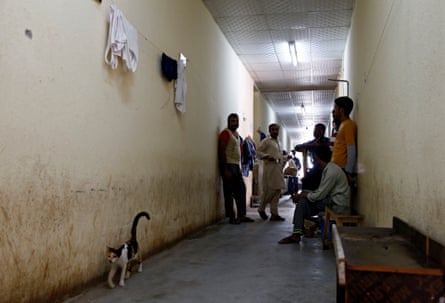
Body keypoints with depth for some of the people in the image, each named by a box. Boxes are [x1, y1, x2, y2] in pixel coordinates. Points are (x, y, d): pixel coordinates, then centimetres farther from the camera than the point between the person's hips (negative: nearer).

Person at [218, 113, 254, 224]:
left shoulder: (237, 134, 17)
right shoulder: (226, 133, -9)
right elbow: (221, 151, -15)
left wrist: (238, 165, 14)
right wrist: (225, 169, -20)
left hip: (236, 165, 9)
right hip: (228, 165, -9)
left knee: (241, 190, 9)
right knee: (229, 192, -4)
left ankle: (241, 215, 16)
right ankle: (231, 217, 2)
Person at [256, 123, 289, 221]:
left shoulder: (278, 142, 23)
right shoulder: (266, 141, -2)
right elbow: (258, 152, -8)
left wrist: (287, 157, 14)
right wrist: (267, 156, -21)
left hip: (278, 170, 8)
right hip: (269, 169, -8)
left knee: (277, 191, 4)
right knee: (269, 191, -9)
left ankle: (274, 214, 8)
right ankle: (261, 209, 11)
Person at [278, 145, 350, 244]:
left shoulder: (331, 171, -21)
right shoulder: (328, 168, 10)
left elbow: (320, 195, -21)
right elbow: (321, 191, 14)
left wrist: (302, 196, -7)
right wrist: (304, 194, 1)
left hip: (337, 203, -10)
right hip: (332, 198, 10)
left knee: (304, 200, -14)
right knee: (303, 201, 4)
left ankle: (297, 234, -6)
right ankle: (297, 234, -2)